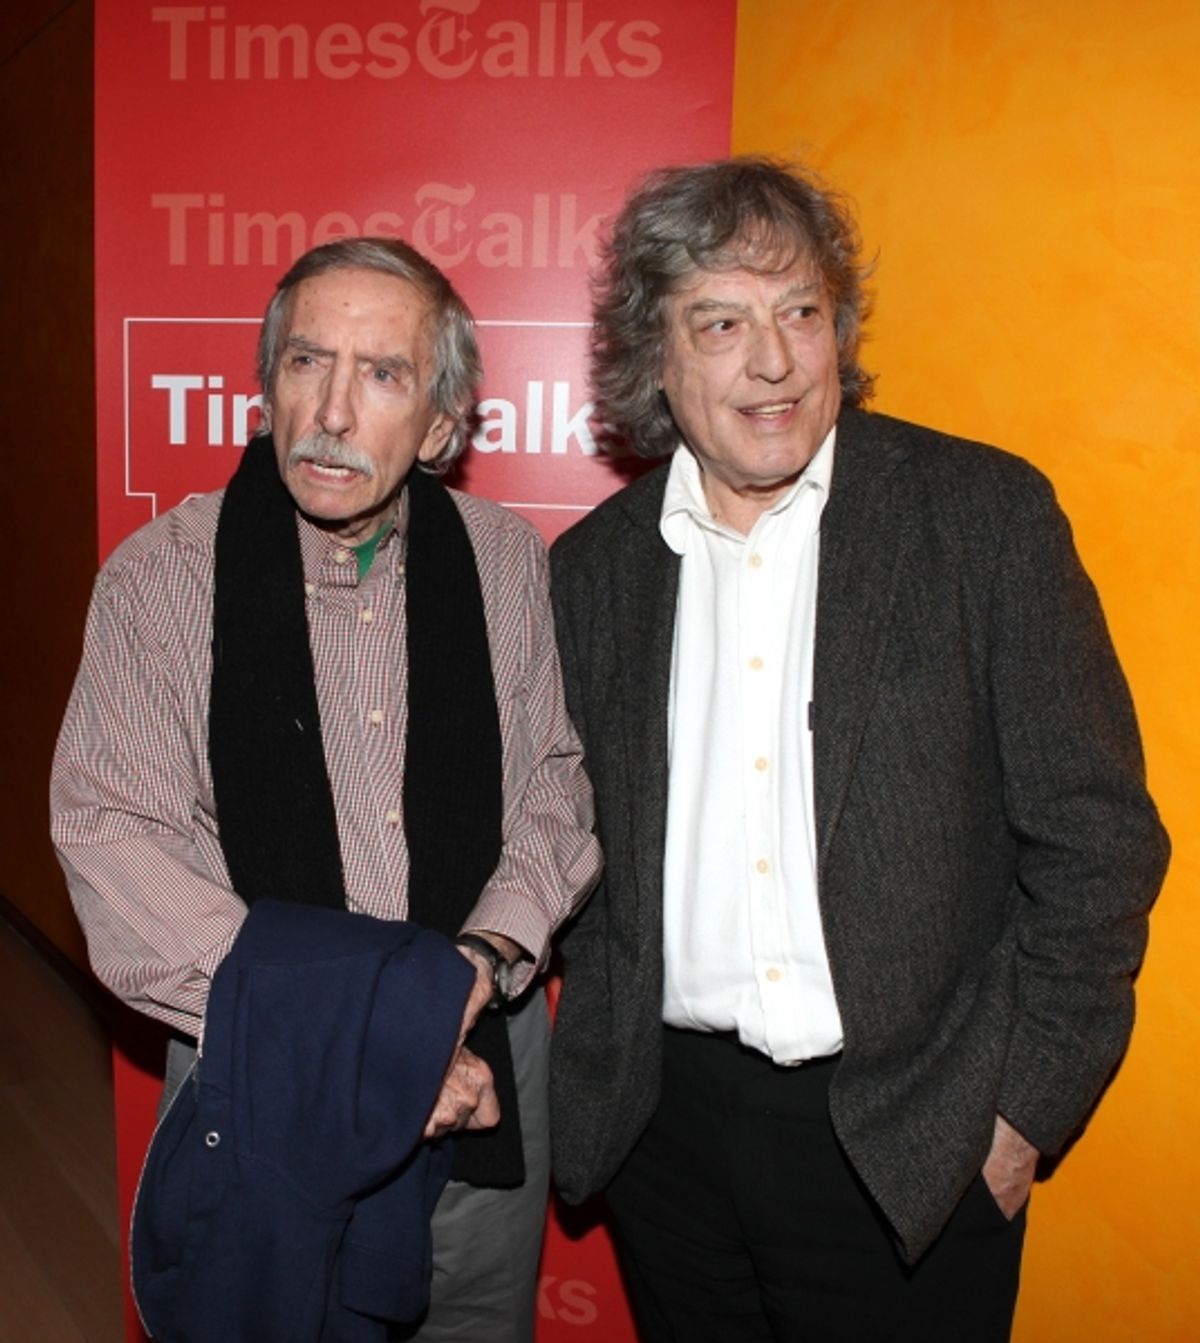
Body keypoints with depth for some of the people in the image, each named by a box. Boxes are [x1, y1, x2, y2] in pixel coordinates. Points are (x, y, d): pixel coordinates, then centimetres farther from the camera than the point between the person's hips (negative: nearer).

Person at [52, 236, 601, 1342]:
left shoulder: (508, 561, -3)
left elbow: (557, 779, 1)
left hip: (484, 1067, 2)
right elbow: (115, 838, -13)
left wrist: (486, 957, -16)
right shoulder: (159, 577, -9)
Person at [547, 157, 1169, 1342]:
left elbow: (1095, 832, -6)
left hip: (914, 1151, -2)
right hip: (666, 1124, 3)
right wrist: (596, 1060, 0)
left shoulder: (985, 512, -7)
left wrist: (1027, 1103, -7)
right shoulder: (591, 565, 2)